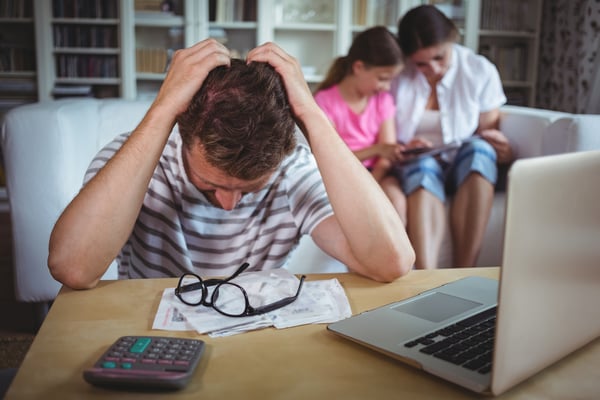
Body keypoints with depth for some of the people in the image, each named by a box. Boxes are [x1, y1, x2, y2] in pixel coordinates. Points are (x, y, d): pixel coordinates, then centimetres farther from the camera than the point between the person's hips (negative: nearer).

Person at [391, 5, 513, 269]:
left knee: (478, 149, -32)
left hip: (465, 170, 1)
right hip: (413, 170, -1)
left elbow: (489, 130, 3)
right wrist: (402, 149, -22)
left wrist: (502, 147, -20)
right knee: (422, 166, -36)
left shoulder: (479, 71, 1)